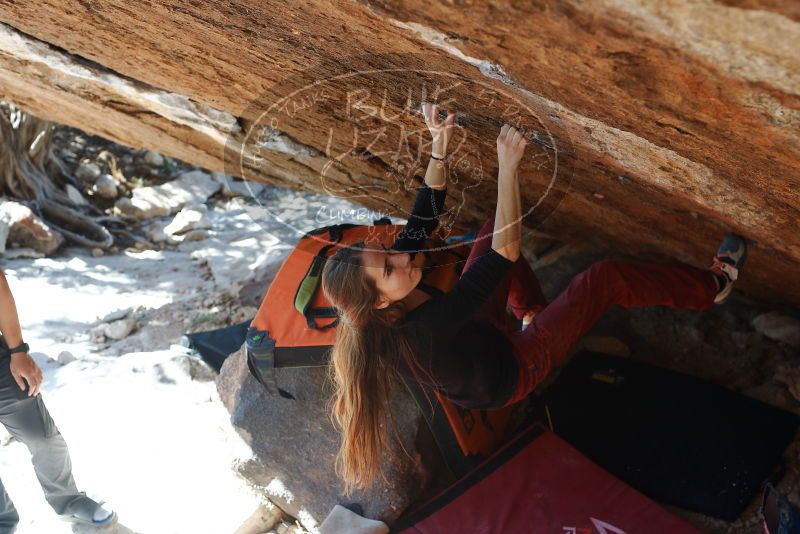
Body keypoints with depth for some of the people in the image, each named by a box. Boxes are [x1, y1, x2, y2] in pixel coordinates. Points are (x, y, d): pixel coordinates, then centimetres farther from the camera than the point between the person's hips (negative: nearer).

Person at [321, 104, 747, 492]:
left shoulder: (385, 316, -23)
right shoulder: (424, 327, -45)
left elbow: (424, 217, -14)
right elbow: (505, 255, -45)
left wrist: (439, 145, -20)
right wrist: (507, 167, -45)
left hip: (477, 339, 7)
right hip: (511, 372, -7)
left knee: (491, 233, 6)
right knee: (606, 277, -9)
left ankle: (531, 311, 26)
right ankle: (712, 286, 16)